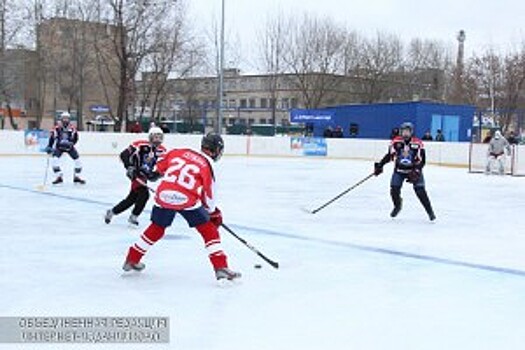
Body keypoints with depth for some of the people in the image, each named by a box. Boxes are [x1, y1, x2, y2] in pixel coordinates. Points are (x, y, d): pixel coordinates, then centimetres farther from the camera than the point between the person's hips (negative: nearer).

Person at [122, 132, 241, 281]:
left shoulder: (179, 152, 17)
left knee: (156, 229, 24)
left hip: (163, 194, 5)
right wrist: (214, 213, 24)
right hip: (186, 198, -4)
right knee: (209, 231, 6)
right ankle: (221, 268, -2)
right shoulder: (207, 165, 6)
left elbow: (160, 167, 25)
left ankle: (131, 260, 34)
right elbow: (208, 195, 9)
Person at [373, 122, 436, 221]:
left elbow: (421, 160, -13)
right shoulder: (396, 142, -7)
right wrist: (380, 165, -2)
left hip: (413, 170, -2)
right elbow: (389, 155, 3)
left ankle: (430, 211, 3)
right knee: (394, 189, -7)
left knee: (420, 191, -11)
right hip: (399, 170, 2)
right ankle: (397, 205, 25)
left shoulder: (418, 143, -14)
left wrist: (416, 172, -24)